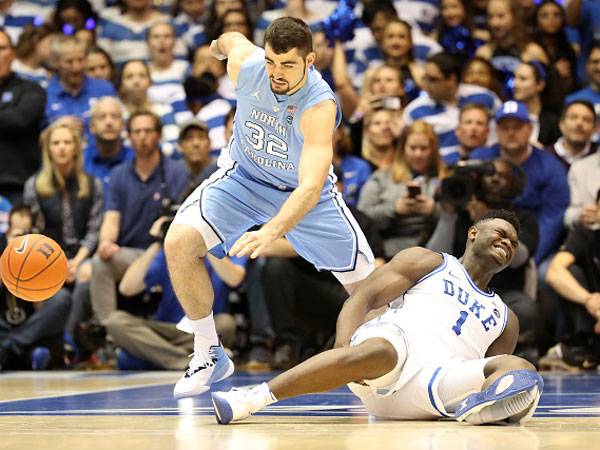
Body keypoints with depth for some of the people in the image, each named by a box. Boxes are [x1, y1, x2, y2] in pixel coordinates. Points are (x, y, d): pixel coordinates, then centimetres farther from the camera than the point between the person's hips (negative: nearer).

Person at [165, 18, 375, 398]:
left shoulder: (320, 107, -37)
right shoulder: (245, 63, -26)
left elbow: (311, 185, -49)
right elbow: (232, 39, 1)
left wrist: (271, 231, -66)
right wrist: (220, 44, 27)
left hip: (303, 190, -2)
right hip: (245, 176, 2)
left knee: (366, 281, -1)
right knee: (179, 242, -22)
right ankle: (209, 355, -6)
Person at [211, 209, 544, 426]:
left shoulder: (505, 319, 33)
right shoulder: (428, 263, 20)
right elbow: (361, 298, 8)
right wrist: (344, 345, -14)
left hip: (435, 382, 3)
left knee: (522, 370, -22)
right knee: (381, 351, -41)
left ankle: (473, 407, -56)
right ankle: (253, 398, -43)